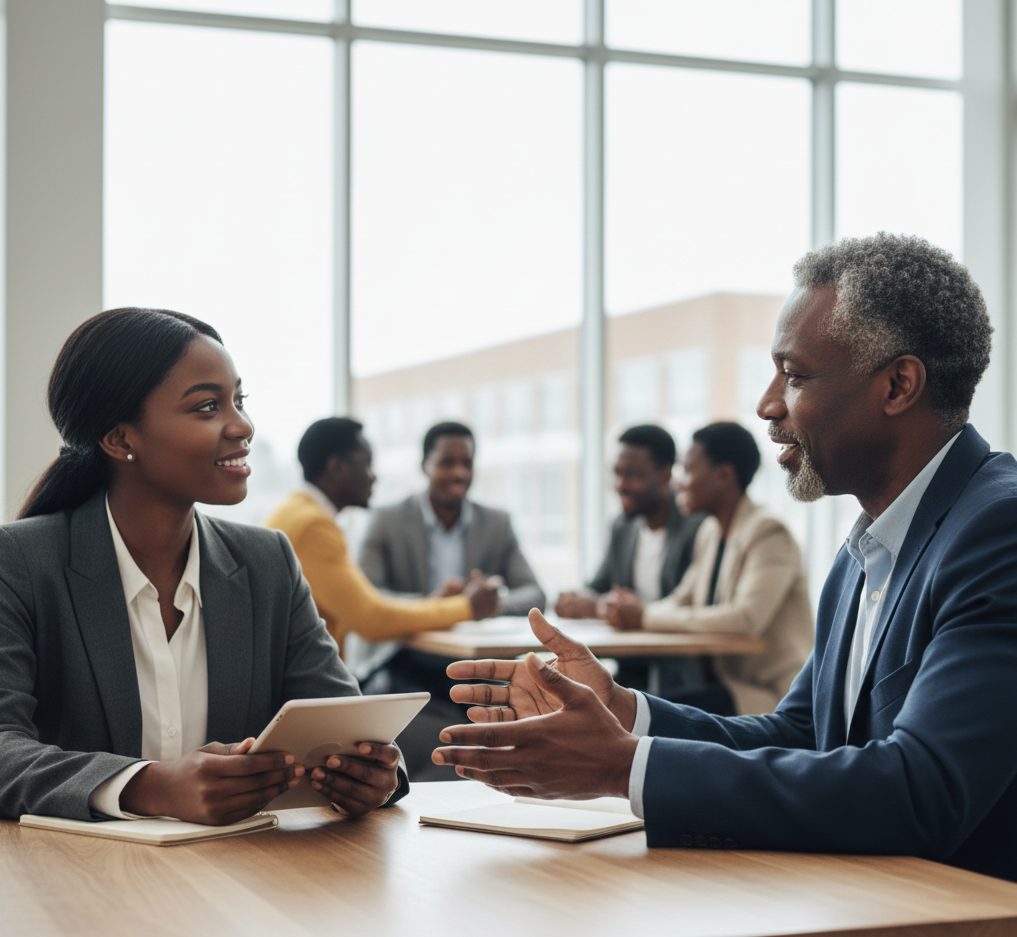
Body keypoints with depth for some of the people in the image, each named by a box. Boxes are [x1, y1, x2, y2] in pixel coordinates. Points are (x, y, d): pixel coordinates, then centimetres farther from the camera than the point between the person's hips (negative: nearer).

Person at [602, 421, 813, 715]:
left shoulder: (769, 536, -14)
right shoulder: (710, 532, 14)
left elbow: (745, 618, -27)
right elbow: (681, 601, 18)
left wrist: (646, 616, -21)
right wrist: (637, 607, -6)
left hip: (770, 696, -8)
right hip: (721, 680, 8)